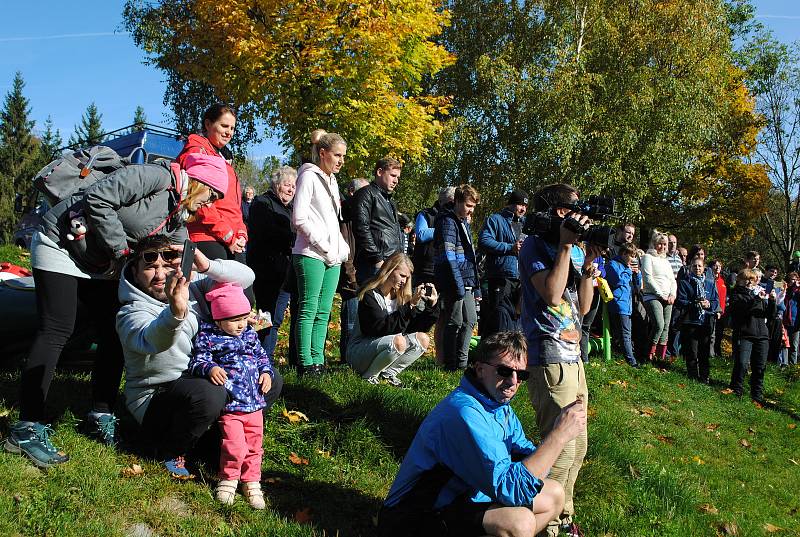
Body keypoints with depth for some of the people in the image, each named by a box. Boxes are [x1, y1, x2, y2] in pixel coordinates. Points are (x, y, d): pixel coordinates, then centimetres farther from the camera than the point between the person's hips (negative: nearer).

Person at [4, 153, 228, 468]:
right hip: (61, 244, -9)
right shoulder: (158, 176, -22)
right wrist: (122, 249, -21)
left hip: (101, 265, 9)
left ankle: (101, 416, 12)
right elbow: (97, 200, -28)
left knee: (114, 333, 2)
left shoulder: (178, 220, 6)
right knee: (56, 332, -13)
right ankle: (27, 429, -8)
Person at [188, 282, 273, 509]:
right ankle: (229, 478, 11)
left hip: (255, 403, 5)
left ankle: (251, 480, 25)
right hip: (230, 405, -5)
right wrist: (210, 368, -28)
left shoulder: (250, 334, 11)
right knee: (234, 444, -14)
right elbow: (198, 360, -8)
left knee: (254, 443, 9)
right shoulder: (208, 337, -5)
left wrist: (266, 372, 4)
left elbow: (262, 356, 20)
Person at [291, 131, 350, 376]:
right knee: (309, 310, -7)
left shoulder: (331, 181, 21)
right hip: (311, 255, -8)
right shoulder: (309, 176, -4)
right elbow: (299, 219, -12)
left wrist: (342, 248, 10)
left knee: (323, 312, 7)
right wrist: (325, 247, -12)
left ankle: (318, 361, 12)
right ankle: (306, 364, -4)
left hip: (333, 258, 8)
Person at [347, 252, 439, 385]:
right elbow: (380, 328, -26)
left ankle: (389, 373, -4)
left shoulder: (401, 296, 5)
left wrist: (432, 305, -9)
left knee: (423, 339, -10)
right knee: (399, 341, -32)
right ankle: (368, 376, -12)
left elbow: (417, 327, 4)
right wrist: (410, 306, -28)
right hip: (358, 352, -7)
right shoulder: (369, 294, -16)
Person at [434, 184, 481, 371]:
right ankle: (451, 365, 6)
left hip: (466, 282, 9)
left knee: (470, 320, 11)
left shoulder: (464, 223, 19)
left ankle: (461, 361, 19)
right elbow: (449, 255, -18)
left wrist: (475, 285, 18)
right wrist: (458, 285, -22)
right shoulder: (448, 222, -10)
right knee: (455, 322, -3)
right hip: (453, 283, -9)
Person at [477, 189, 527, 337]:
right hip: (500, 281, -6)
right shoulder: (496, 220, 2)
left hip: (522, 280, 6)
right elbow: (483, 242, -12)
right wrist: (510, 248, -15)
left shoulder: (525, 223, 22)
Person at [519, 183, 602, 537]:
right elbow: (552, 294, -21)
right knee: (561, 449, -9)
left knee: (577, 445, 16)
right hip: (550, 360, -9)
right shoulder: (536, 246, -7)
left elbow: (583, 306, 13)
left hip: (573, 358, 9)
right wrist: (566, 245, -15)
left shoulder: (575, 250, 14)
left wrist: (588, 264, 0)